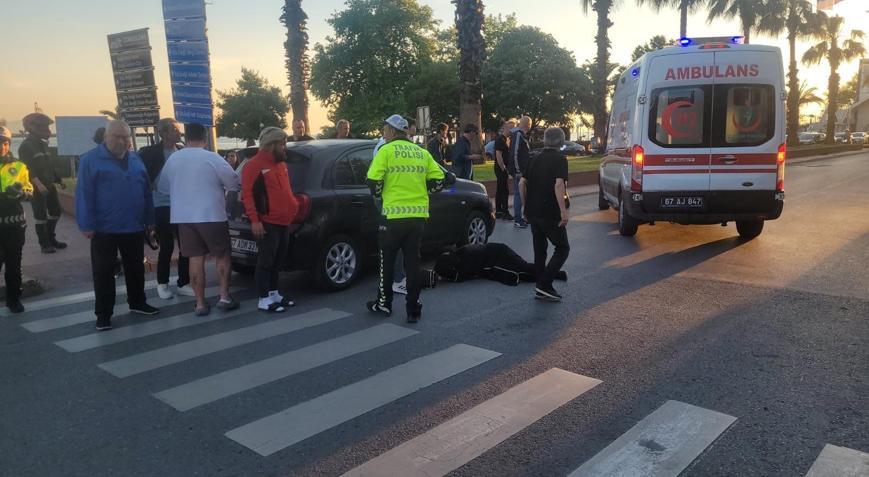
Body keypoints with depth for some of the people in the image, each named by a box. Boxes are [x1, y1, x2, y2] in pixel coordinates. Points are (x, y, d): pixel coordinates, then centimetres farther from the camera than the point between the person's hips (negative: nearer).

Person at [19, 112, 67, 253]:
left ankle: (51, 238, 28)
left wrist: (59, 180, 22)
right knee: (41, 215, -2)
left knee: (55, 211, 14)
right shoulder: (25, 146, -12)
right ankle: (44, 244, 6)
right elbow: (27, 168, -21)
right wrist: (38, 184, -32)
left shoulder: (43, 144, 15)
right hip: (37, 188, -8)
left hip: (49, 185, 8)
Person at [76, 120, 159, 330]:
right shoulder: (91, 159, -6)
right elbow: (84, 194, -10)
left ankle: (137, 303, 31)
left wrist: (149, 220, 9)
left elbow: (146, 191, 12)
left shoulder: (135, 159, 10)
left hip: (134, 227, 5)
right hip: (104, 228, -4)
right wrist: (87, 225, -15)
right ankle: (103, 313, 12)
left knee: (136, 268, 15)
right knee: (103, 272, 3)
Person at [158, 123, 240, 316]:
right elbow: (234, 183, -3)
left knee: (195, 259, 7)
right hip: (211, 215, -4)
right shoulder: (212, 158, -10)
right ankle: (224, 297, 8)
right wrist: (218, 185, 19)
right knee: (222, 256, 10)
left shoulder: (173, 159, 3)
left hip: (183, 217, 4)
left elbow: (162, 187, 14)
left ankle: (200, 303, 8)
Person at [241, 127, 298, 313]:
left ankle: (274, 293, 25)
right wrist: (254, 220, -20)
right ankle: (264, 299, 2)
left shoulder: (281, 164, 17)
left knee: (278, 261, 15)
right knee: (266, 261, -4)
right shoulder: (254, 165, -11)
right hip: (267, 223, -9)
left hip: (284, 222, 9)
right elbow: (247, 194, -15)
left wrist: (293, 207, 14)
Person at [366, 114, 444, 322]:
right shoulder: (421, 152, 10)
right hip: (418, 215, 4)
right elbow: (438, 180, 5)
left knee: (387, 260, 12)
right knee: (412, 262, 10)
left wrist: (379, 193, 9)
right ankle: (414, 310, 11)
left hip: (393, 215, -4)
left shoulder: (386, 151, -4)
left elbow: (373, 181, -12)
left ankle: (384, 304, 23)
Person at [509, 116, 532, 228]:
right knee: (519, 195, -6)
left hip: (522, 171, 10)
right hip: (519, 171, -10)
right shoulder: (518, 135, -16)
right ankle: (517, 220, -2)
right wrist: (518, 171, -23)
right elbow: (514, 153, -23)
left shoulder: (522, 135, 16)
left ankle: (518, 217, 22)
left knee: (520, 194, 15)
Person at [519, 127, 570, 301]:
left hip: (533, 212, 7)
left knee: (539, 249, 14)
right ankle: (544, 285, -7)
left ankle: (541, 289, 17)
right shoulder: (560, 159, -8)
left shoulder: (535, 159, 12)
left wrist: (525, 206, 17)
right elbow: (558, 184, -21)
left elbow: (522, 183, 10)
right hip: (550, 213, -7)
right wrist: (563, 211, -21)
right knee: (562, 248, 4)